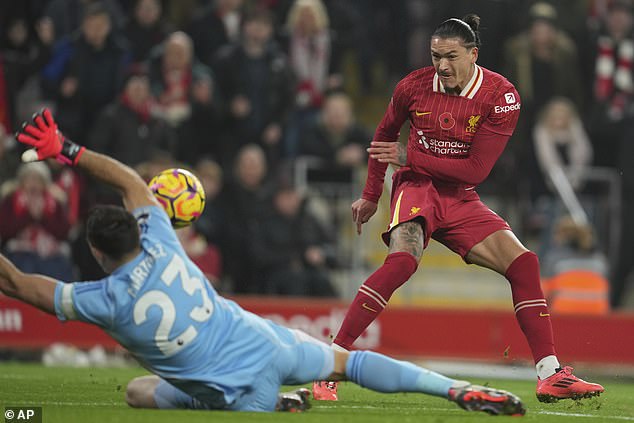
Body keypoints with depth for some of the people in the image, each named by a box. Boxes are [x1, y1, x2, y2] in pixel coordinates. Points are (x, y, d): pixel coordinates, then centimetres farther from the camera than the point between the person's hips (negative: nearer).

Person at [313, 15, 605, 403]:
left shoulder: (500, 95, -11)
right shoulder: (414, 86, -6)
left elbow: (476, 169, -15)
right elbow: (385, 135, 15)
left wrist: (410, 157, -16)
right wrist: (371, 195, 17)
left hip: (461, 198, 2)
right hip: (416, 187, -2)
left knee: (523, 261, -14)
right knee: (402, 259, -31)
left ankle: (550, 375, -7)